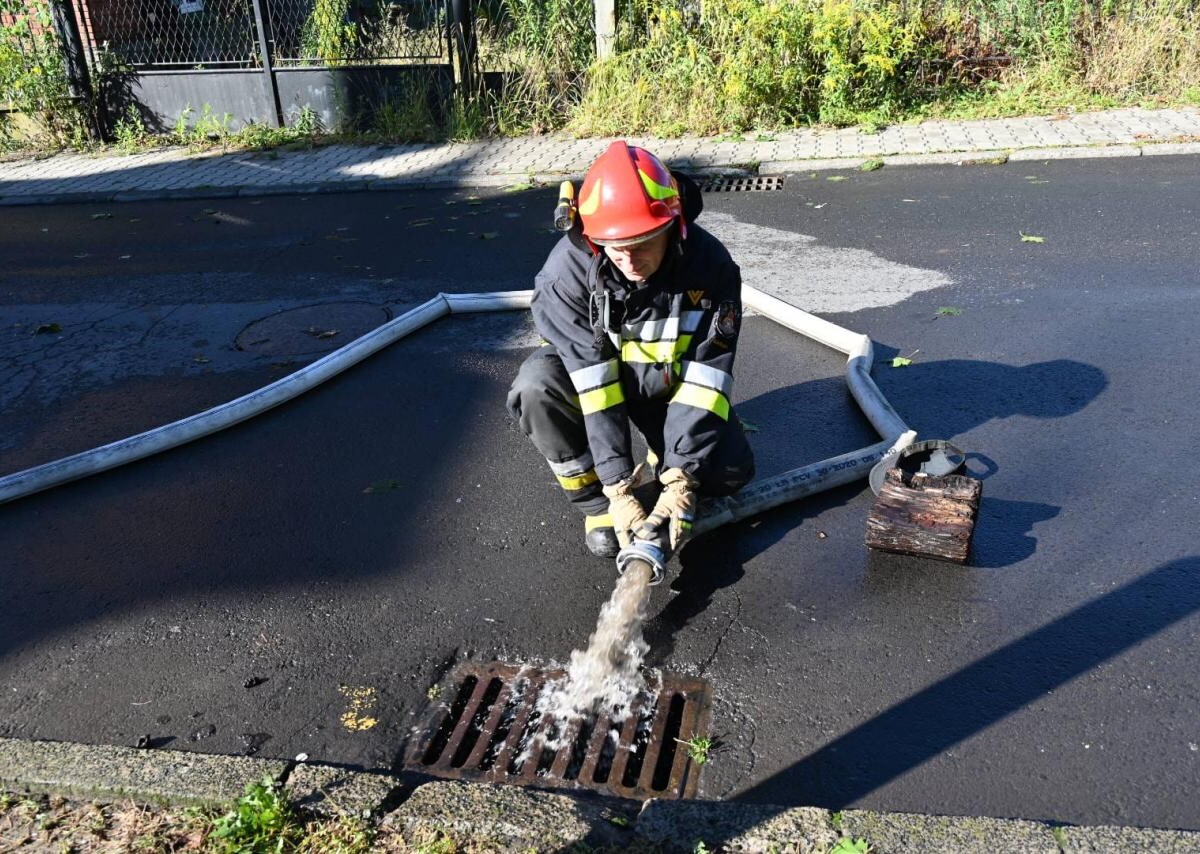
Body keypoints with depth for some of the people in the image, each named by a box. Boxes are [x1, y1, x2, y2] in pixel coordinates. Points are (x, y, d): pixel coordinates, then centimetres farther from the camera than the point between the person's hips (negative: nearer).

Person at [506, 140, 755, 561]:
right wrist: (619, 490, -32)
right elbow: (593, 381, -30)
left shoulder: (711, 266, -26)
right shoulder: (568, 269, -29)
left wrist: (680, 484, -31)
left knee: (731, 470, -19)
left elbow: (705, 377, -25)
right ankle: (596, 501, -9)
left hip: (672, 381, 1)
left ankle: (665, 462, 15)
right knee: (535, 388, -32)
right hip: (588, 375, 0)